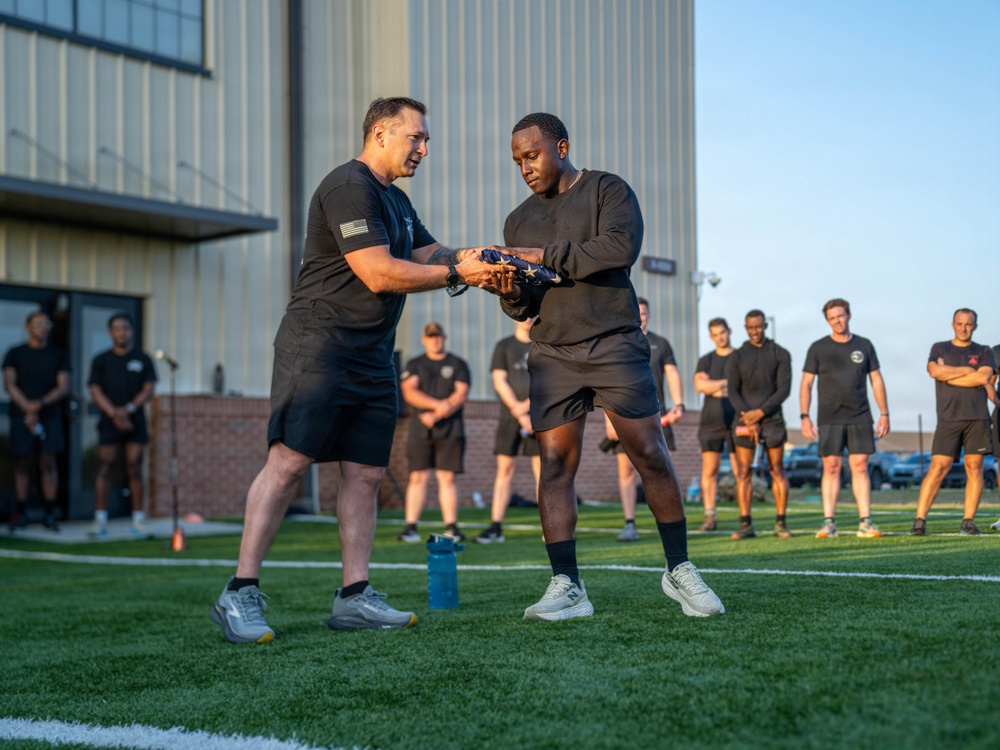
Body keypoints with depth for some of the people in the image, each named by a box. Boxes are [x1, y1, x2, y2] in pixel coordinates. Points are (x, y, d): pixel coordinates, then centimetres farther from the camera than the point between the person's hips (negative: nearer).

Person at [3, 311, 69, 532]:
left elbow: (64, 387, 2)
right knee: (22, 463, 0)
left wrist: (41, 403, -13)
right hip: (21, 414, 0)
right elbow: (9, 384, 0)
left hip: (50, 415, 0)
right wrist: (27, 407, -13)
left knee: (48, 463, -4)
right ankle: (20, 514, 3)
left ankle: (50, 514, -3)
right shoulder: (15, 354, 9)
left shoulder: (58, 355, 10)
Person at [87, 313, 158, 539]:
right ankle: (100, 520, -2)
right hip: (109, 424, 0)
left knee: (134, 469, -2)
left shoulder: (142, 360, 8)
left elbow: (149, 389, 1)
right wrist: (114, 414, -12)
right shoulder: (101, 361, 7)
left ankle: (138, 521, 0)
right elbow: (95, 391, 0)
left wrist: (128, 409, -13)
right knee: (105, 468, -5)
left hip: (135, 422, 0)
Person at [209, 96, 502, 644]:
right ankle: (239, 594, -10)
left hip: (372, 357, 10)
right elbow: (379, 274, -17)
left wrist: (470, 259, -4)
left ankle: (354, 596, 7)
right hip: (318, 344, -10)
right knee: (289, 461, -13)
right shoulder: (349, 187, -10)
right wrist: (456, 274, -11)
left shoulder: (396, 201, 23)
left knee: (365, 473, 4)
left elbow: (430, 253, 18)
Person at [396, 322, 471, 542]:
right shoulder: (414, 365, 13)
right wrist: (437, 404, -16)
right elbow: (409, 392, -2)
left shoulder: (458, 364, 10)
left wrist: (436, 416, -13)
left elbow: (461, 395, -2)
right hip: (420, 430, 1)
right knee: (418, 477, -4)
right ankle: (411, 527, -3)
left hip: (450, 429, -1)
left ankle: (451, 527, -2)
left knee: (447, 477, -3)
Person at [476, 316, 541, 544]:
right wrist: (520, 414, -10)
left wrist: (527, 404, -13)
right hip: (510, 417, 0)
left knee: (542, 470, -2)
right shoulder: (503, 346, 8)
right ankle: (496, 527, -3)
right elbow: (499, 381, -1)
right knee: (504, 469, -3)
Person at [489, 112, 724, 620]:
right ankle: (567, 588, -3)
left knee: (650, 455, -6)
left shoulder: (608, 191, 2)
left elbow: (621, 248, -18)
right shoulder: (519, 221, 17)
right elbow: (525, 307, 15)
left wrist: (546, 255, -17)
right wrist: (511, 293, -9)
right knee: (555, 465, -5)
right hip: (552, 355, 4)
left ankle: (679, 570, 7)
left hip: (614, 344, -4)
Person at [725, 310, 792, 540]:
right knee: (743, 472, -4)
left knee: (777, 471, -1)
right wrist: (748, 419, -11)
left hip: (772, 419, -1)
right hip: (743, 420, 1)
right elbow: (732, 392, 2)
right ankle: (745, 525, -2)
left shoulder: (780, 355, 7)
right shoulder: (736, 357, 10)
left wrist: (760, 412, -13)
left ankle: (781, 523, 3)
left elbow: (784, 389, -2)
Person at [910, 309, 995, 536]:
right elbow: (934, 370, -6)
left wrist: (948, 375, -3)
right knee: (938, 467, -8)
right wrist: (967, 370, -2)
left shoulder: (984, 352, 13)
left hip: (977, 417, 1)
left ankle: (969, 520, 3)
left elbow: (984, 377, -6)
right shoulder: (940, 348, 14)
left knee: (974, 467, -2)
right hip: (949, 418, -1)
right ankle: (919, 521, -8)